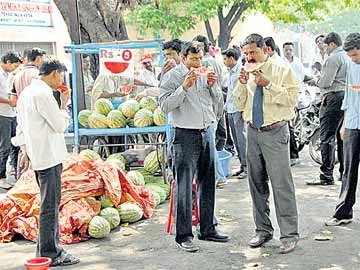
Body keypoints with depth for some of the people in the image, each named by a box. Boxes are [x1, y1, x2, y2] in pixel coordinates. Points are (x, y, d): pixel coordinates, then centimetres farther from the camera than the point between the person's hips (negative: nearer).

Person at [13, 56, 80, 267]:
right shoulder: (43, 95, -17)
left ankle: (48, 249, 25)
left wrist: (25, 151, 20)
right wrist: (64, 104, -1)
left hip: (37, 155, 10)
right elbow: (61, 125, -15)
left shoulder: (27, 92, 14)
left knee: (50, 204, 17)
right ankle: (50, 253, 1)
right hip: (49, 156, -10)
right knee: (50, 205, -4)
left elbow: (20, 127, 18)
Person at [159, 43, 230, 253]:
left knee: (207, 184, 11)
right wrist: (184, 87, -21)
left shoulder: (206, 74, 12)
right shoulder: (173, 76, -5)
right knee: (184, 186, -5)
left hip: (207, 132, 6)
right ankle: (184, 235, 1)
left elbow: (217, 102, 19)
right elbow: (165, 105, -14)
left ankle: (208, 229, 22)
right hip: (186, 135, -6)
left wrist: (213, 86, 1)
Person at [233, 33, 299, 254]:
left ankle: (290, 234, 0)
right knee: (257, 183, 10)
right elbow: (240, 105, 11)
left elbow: (292, 98, -14)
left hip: (275, 132, -5)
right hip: (253, 132, 6)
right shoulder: (248, 73, 11)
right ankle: (263, 229, 22)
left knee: (281, 183, -7)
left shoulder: (283, 71, -3)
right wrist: (242, 84, -5)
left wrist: (268, 84, -20)